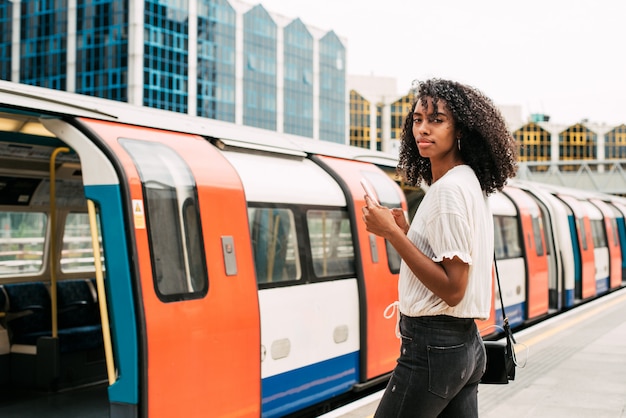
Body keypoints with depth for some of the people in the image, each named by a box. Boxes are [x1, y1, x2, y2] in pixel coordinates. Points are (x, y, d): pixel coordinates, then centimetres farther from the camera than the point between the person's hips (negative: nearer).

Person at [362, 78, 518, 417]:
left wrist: (393, 233, -19)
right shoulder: (469, 182, 13)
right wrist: (406, 230, 10)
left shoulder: (449, 189, -16)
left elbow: (452, 289, -21)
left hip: (434, 347, -10)